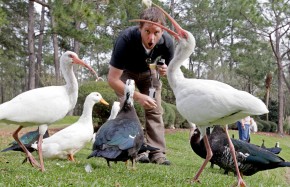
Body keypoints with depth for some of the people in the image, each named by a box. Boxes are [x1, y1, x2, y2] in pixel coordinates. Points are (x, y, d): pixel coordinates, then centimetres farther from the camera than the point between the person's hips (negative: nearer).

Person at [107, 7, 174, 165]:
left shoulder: (167, 42, -30)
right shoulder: (126, 39, -40)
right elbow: (112, 79, -35)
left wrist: (166, 71, -33)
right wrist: (138, 97, -42)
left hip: (148, 71, 3)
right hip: (125, 71, -2)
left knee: (155, 110, -9)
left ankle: (157, 153, -7)